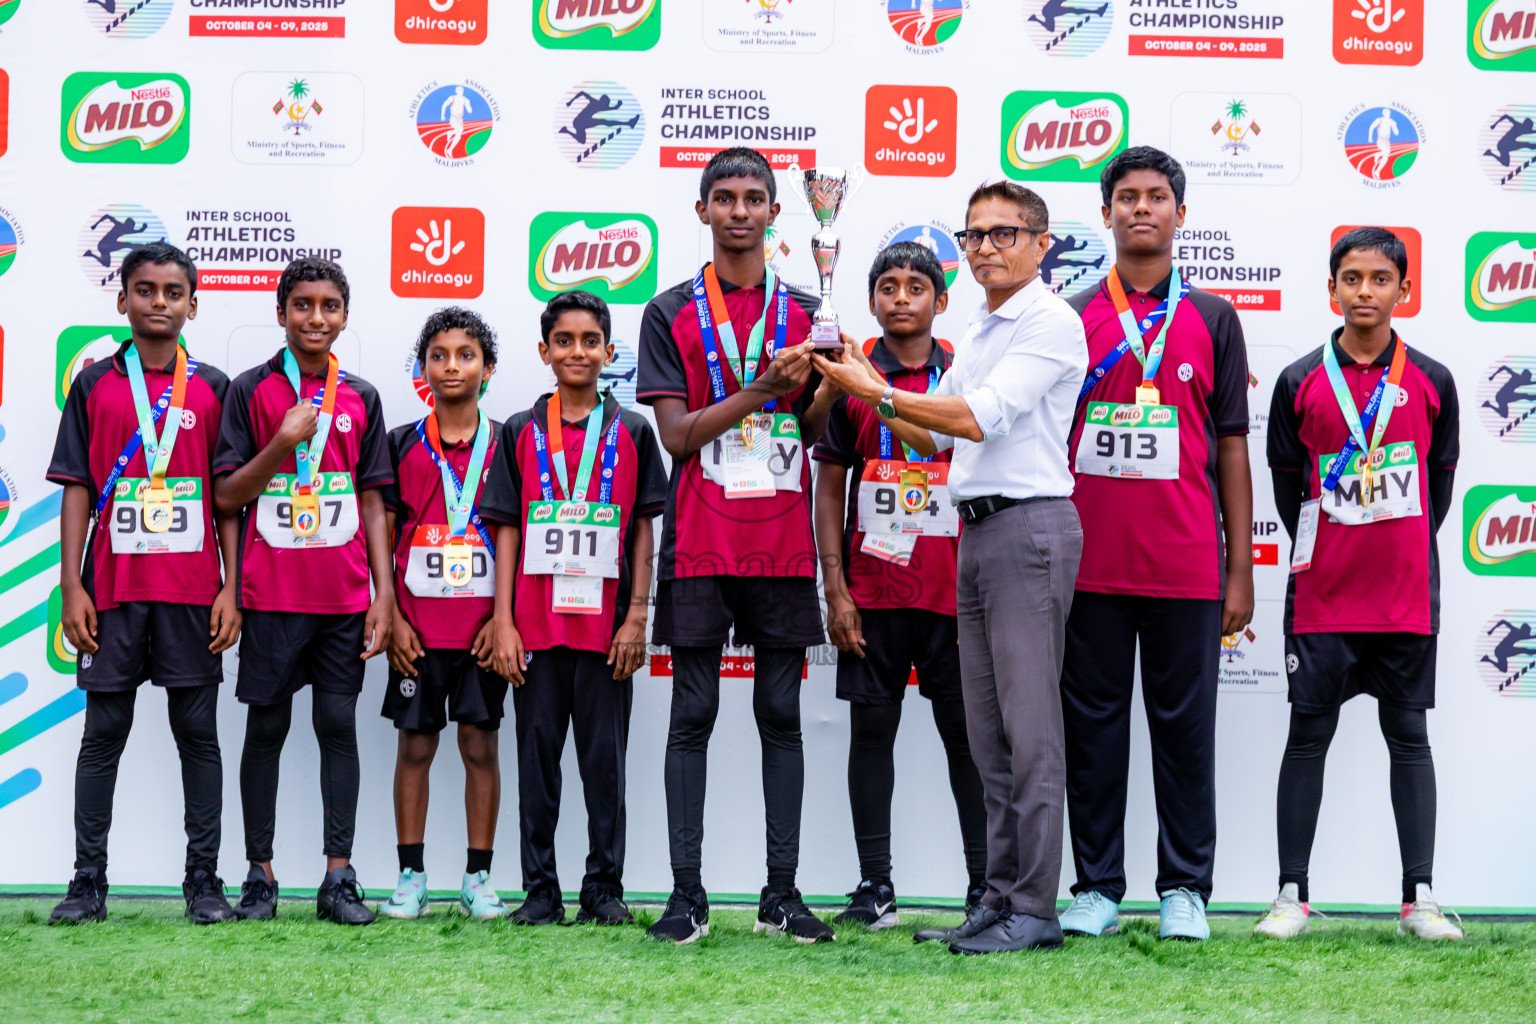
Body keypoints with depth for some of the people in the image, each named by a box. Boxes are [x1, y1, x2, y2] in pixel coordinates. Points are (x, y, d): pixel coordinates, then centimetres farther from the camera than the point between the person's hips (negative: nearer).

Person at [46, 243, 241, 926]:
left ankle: (204, 880, 8)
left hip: (193, 592, 0)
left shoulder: (213, 389, 7)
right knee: (103, 733, 4)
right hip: (111, 589, 0)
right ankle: (88, 882, 9)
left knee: (198, 733, 3)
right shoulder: (95, 385, 7)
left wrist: (230, 588, -2)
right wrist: (72, 588, -3)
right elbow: (77, 489, 5)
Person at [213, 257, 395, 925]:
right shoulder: (252, 390, 2)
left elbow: (372, 502, 9)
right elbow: (226, 496, -1)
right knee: (266, 726, 3)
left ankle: (339, 877, 6)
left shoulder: (361, 398, 9)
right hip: (272, 591, -2)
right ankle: (260, 877, 10)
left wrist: (384, 594, 2)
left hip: (344, 594, 2)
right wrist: (283, 443, -16)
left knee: (339, 722, 2)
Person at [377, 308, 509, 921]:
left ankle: (477, 879, 9)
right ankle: (411, 878, 10)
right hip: (416, 624, 1)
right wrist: (392, 617, -3)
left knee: (480, 744, 2)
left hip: (483, 623, 0)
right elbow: (383, 535, 6)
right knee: (415, 745, 4)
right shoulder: (403, 444, 6)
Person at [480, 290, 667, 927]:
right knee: (537, 755, 5)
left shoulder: (631, 432, 6)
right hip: (536, 625, 1)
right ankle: (540, 891, 11)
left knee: (605, 759, 3)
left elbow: (642, 533, 5)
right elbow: (507, 533, 6)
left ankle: (604, 887, 11)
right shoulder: (522, 433, 7)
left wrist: (637, 616, -3)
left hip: (606, 622, -1)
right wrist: (503, 623, -1)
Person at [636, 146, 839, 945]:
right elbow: (676, 433, -4)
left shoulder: (803, 311, 11)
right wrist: (760, 391, -16)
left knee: (782, 716, 5)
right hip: (701, 541, -2)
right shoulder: (672, 312, 4)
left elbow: (809, 430, 10)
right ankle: (686, 893, 5)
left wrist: (829, 381, -11)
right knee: (692, 716, 1)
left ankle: (782, 893, 10)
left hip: (782, 541, 2)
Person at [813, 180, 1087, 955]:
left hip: (1029, 526, -9)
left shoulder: (1051, 323, -8)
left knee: (1029, 726, -9)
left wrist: (880, 395, -11)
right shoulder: (976, 332, 20)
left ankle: (1035, 909, -6)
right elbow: (936, 437, 24)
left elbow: (979, 416, -16)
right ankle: (1000, 897, 15)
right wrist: (876, 396, 10)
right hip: (976, 531, 9)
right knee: (988, 729, 10)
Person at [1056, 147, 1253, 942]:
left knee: (1184, 726, 5)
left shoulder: (1212, 320, 7)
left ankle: (1185, 890, 14)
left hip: (1187, 568, 0)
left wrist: (1240, 569, 2)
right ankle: (1097, 886, 15)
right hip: (1089, 566, 0)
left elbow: (1231, 447, 7)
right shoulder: (1071, 318, 7)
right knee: (1092, 725, 6)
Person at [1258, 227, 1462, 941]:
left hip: (1406, 594, 1)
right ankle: (1292, 894, 9)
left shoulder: (1431, 382, 4)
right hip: (1322, 594, -1)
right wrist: (1317, 557, 3)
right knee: (1308, 736, 3)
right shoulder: (1302, 382, 2)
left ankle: (1419, 898, 11)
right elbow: (1287, 483, 6)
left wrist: (1404, 556, 6)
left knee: (1409, 736, 6)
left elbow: (1439, 482, 10)